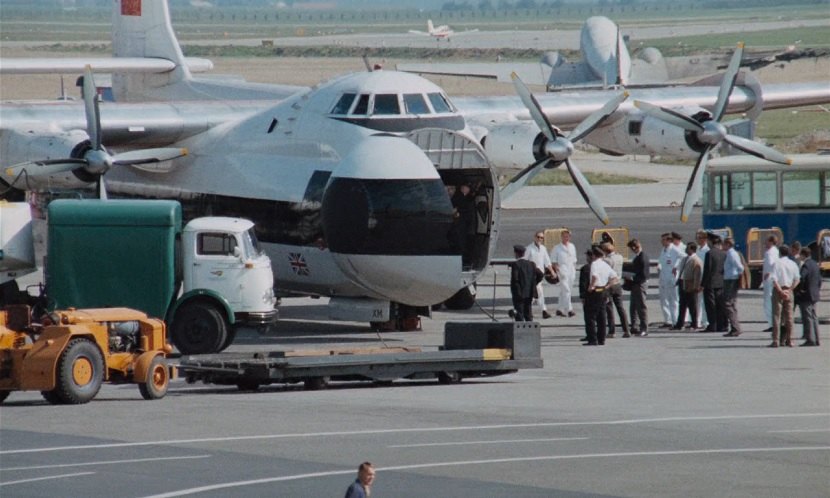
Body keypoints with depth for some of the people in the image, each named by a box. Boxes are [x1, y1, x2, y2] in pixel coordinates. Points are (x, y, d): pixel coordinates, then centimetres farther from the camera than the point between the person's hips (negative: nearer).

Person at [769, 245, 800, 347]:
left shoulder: (777, 263, -6)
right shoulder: (793, 264, 5)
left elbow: (774, 279, -15)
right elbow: (797, 280, -1)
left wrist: (780, 291, -13)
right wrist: (790, 289, -4)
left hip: (778, 290, -3)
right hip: (789, 291, 3)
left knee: (776, 316, -2)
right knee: (789, 316, 10)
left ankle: (776, 341, -6)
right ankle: (789, 340, 11)